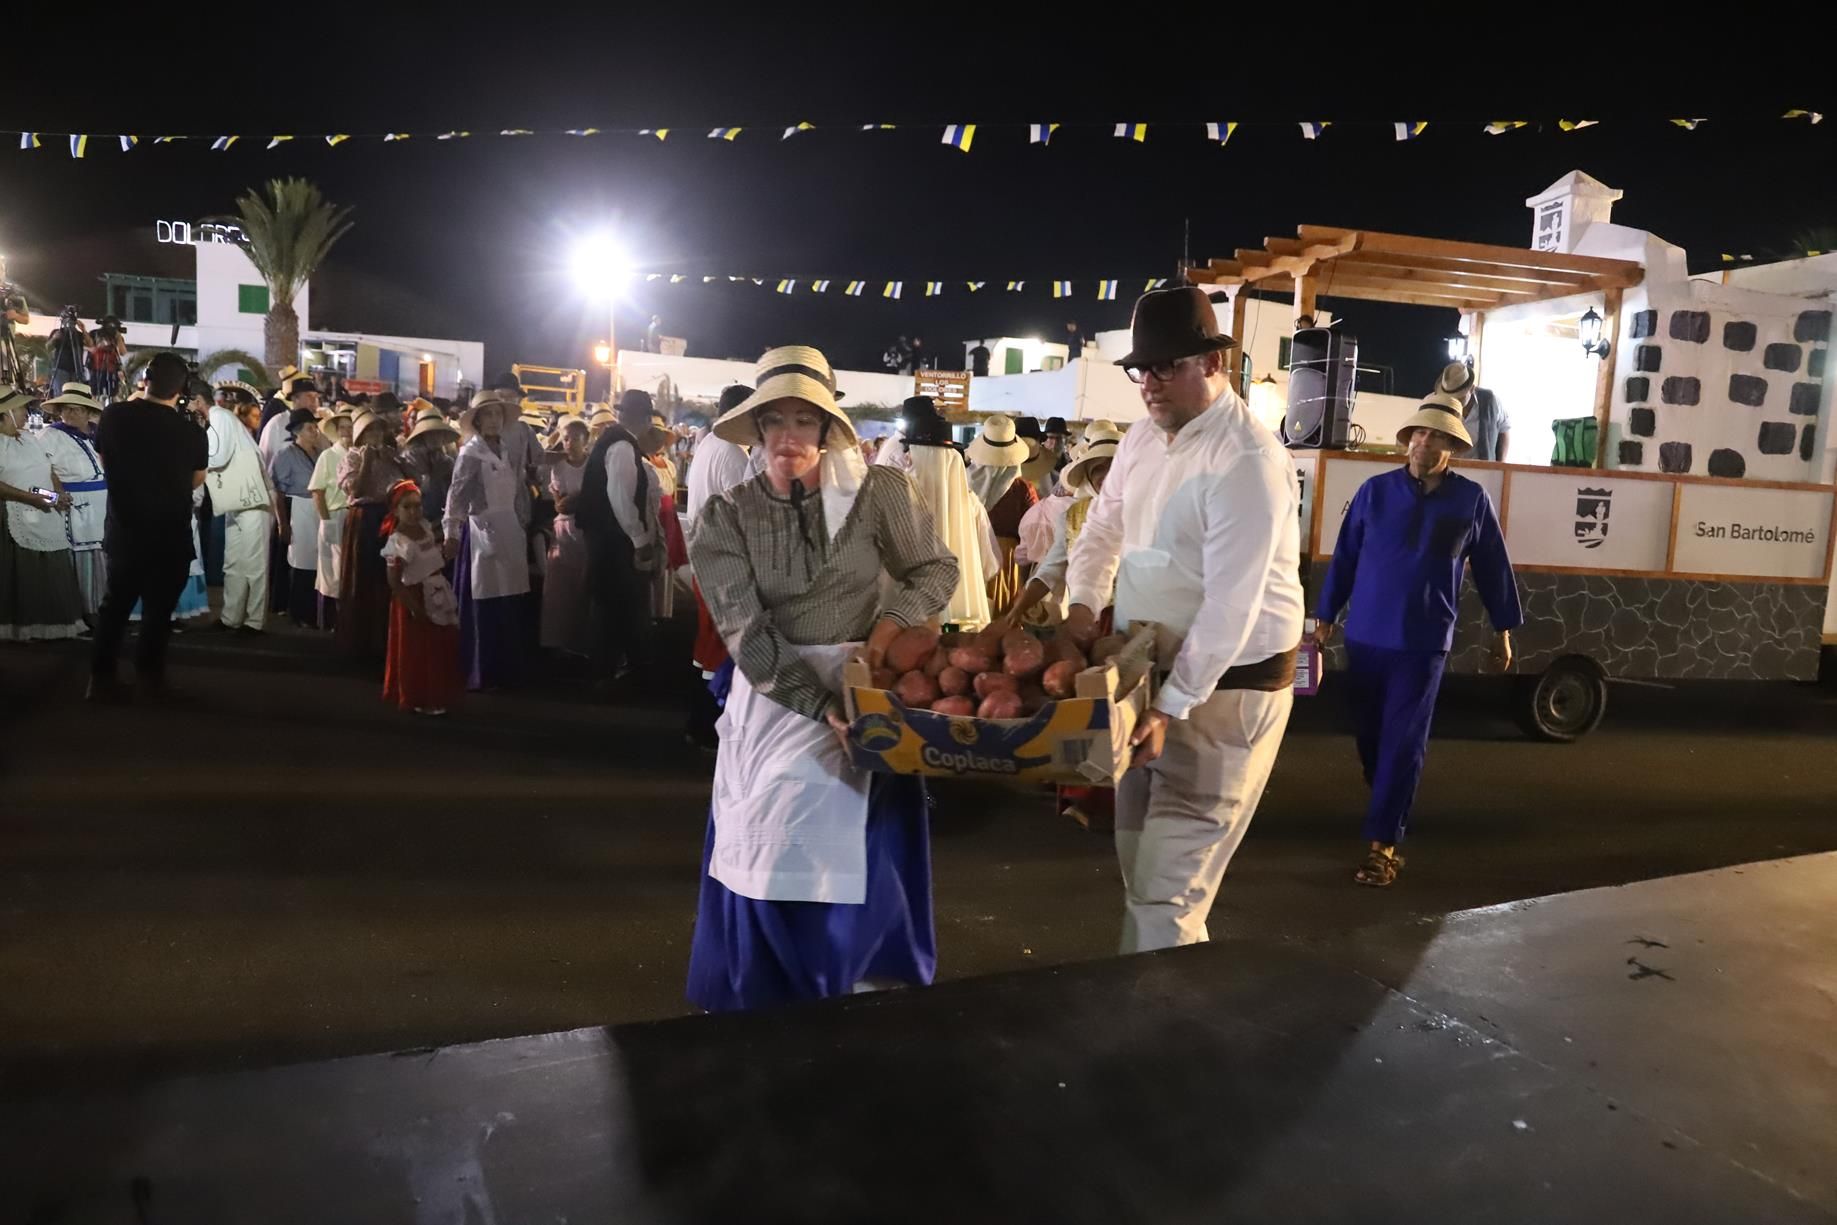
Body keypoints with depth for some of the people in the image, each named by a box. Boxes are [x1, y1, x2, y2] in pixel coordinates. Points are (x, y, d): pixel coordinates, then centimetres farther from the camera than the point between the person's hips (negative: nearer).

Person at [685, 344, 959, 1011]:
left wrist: (893, 621, -18)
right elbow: (746, 636, -15)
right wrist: (820, 703, -25)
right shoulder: (725, 518, -7)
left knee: (865, 867, 9)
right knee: (769, 867, 6)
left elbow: (937, 568, 2)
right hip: (775, 702, 0)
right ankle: (763, 1010, 27)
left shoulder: (875, 491, -8)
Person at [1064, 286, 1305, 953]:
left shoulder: (1249, 462, -21)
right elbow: (1101, 528, 17)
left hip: (1226, 686, -8)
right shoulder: (1144, 436, 5)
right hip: (1150, 672, 8)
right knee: (1140, 865, 19)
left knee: (1165, 888, -8)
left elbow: (1231, 605, -25)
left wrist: (1172, 706, -25)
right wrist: (1084, 603, 0)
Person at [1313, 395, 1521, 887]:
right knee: (1371, 736, 11)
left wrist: (1503, 629, 12)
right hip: (1365, 635, 2)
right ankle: (1389, 810, 33)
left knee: (1403, 742, -3)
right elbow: (1344, 557, 4)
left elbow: (1492, 566, 7)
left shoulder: (1471, 499, -1)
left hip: (1424, 641, -2)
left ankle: (1382, 843, 0)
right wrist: (1325, 616, 5)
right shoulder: (1375, 491, -1)